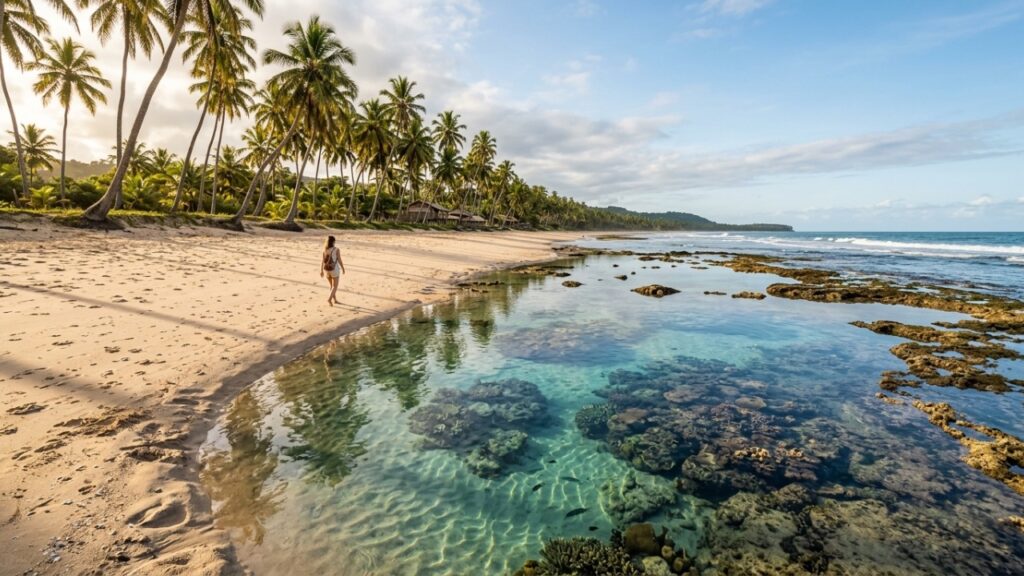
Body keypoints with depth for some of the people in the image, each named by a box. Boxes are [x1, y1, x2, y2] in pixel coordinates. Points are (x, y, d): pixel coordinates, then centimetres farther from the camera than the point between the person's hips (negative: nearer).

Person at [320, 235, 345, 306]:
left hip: (326, 269, 5)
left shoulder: (324, 249, -1)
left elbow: (322, 261, -2)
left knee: (332, 286, 21)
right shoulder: (336, 249, -14)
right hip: (334, 270, -5)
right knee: (335, 287, 1)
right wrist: (343, 269, 0)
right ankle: (329, 299, -19)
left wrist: (321, 271, 3)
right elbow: (339, 260, -12)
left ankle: (335, 300, 28)